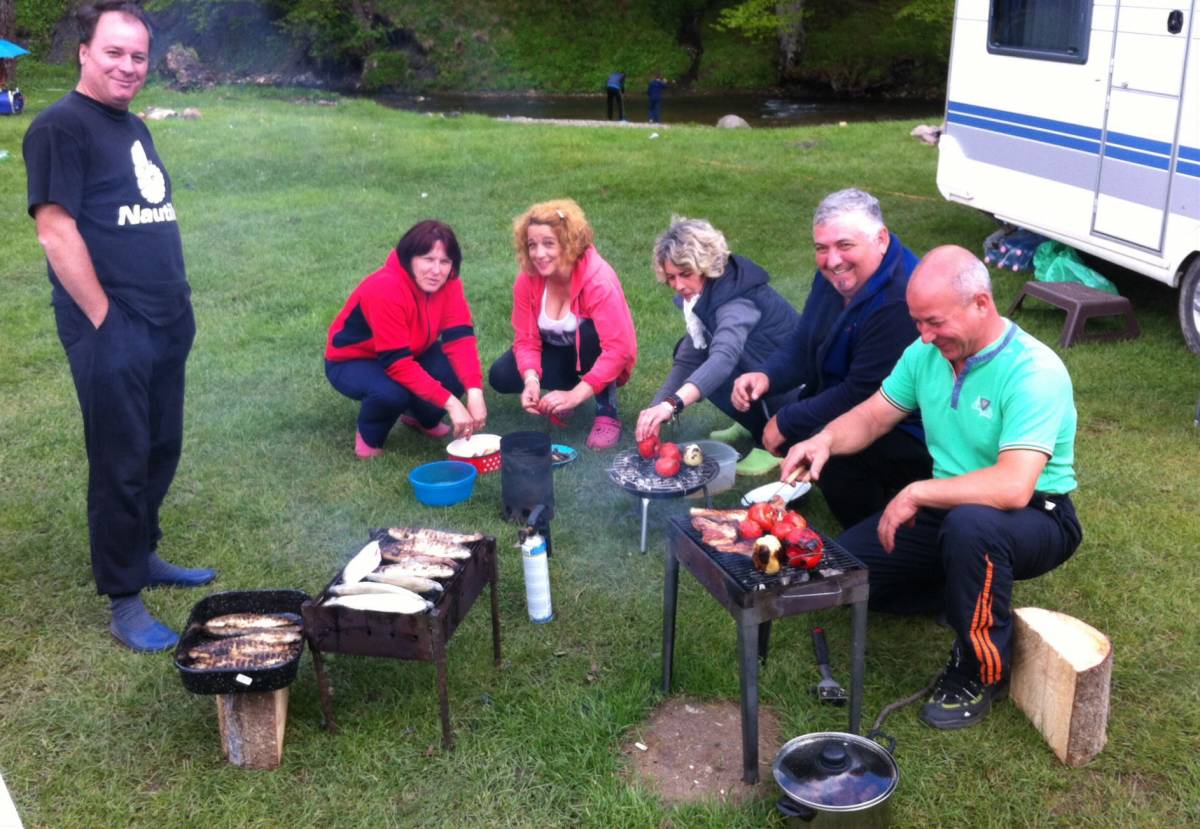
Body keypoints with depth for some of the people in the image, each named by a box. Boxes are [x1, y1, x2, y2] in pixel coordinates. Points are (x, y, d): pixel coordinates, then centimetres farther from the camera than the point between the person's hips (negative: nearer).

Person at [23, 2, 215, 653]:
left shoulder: (133, 128, 15)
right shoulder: (60, 126, -12)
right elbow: (56, 233, -18)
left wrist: (179, 299, 15)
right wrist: (105, 318, -16)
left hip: (165, 326, 8)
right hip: (111, 332, -8)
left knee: (162, 451, 17)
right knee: (120, 465, 0)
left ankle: (143, 556, 34)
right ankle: (123, 603, 11)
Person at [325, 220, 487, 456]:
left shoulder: (447, 282, -18)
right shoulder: (385, 290, -37)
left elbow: (460, 337, -23)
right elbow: (397, 363, -39)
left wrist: (475, 392, -39)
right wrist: (450, 403, -43)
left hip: (410, 353, 6)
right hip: (352, 362, -6)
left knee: (459, 370, -21)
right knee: (392, 392, -38)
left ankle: (423, 418, 11)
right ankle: (369, 436, -2)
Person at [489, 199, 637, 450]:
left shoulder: (598, 279, -31)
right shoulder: (527, 281, -17)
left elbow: (619, 347, -36)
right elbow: (526, 339, -13)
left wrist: (575, 395, -43)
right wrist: (531, 380, -35)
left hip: (596, 360, -4)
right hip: (559, 353, 5)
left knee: (590, 329, -37)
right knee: (500, 376, -17)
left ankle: (608, 413, -20)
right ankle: (567, 384, 7)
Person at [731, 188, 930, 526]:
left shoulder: (899, 303, -30)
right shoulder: (834, 276, 0)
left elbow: (861, 396, -29)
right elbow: (802, 345, 7)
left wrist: (786, 423, -19)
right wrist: (766, 377, -14)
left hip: (911, 432, -10)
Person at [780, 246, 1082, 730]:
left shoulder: (1034, 372, -26)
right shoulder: (926, 354, -4)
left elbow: (1013, 486, -37)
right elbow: (871, 417, 5)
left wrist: (916, 494, -30)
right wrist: (825, 440, -17)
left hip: (1035, 518, -7)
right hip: (948, 507, 7)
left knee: (970, 525, -41)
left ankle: (981, 672, -16)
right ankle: (971, 595, 14)